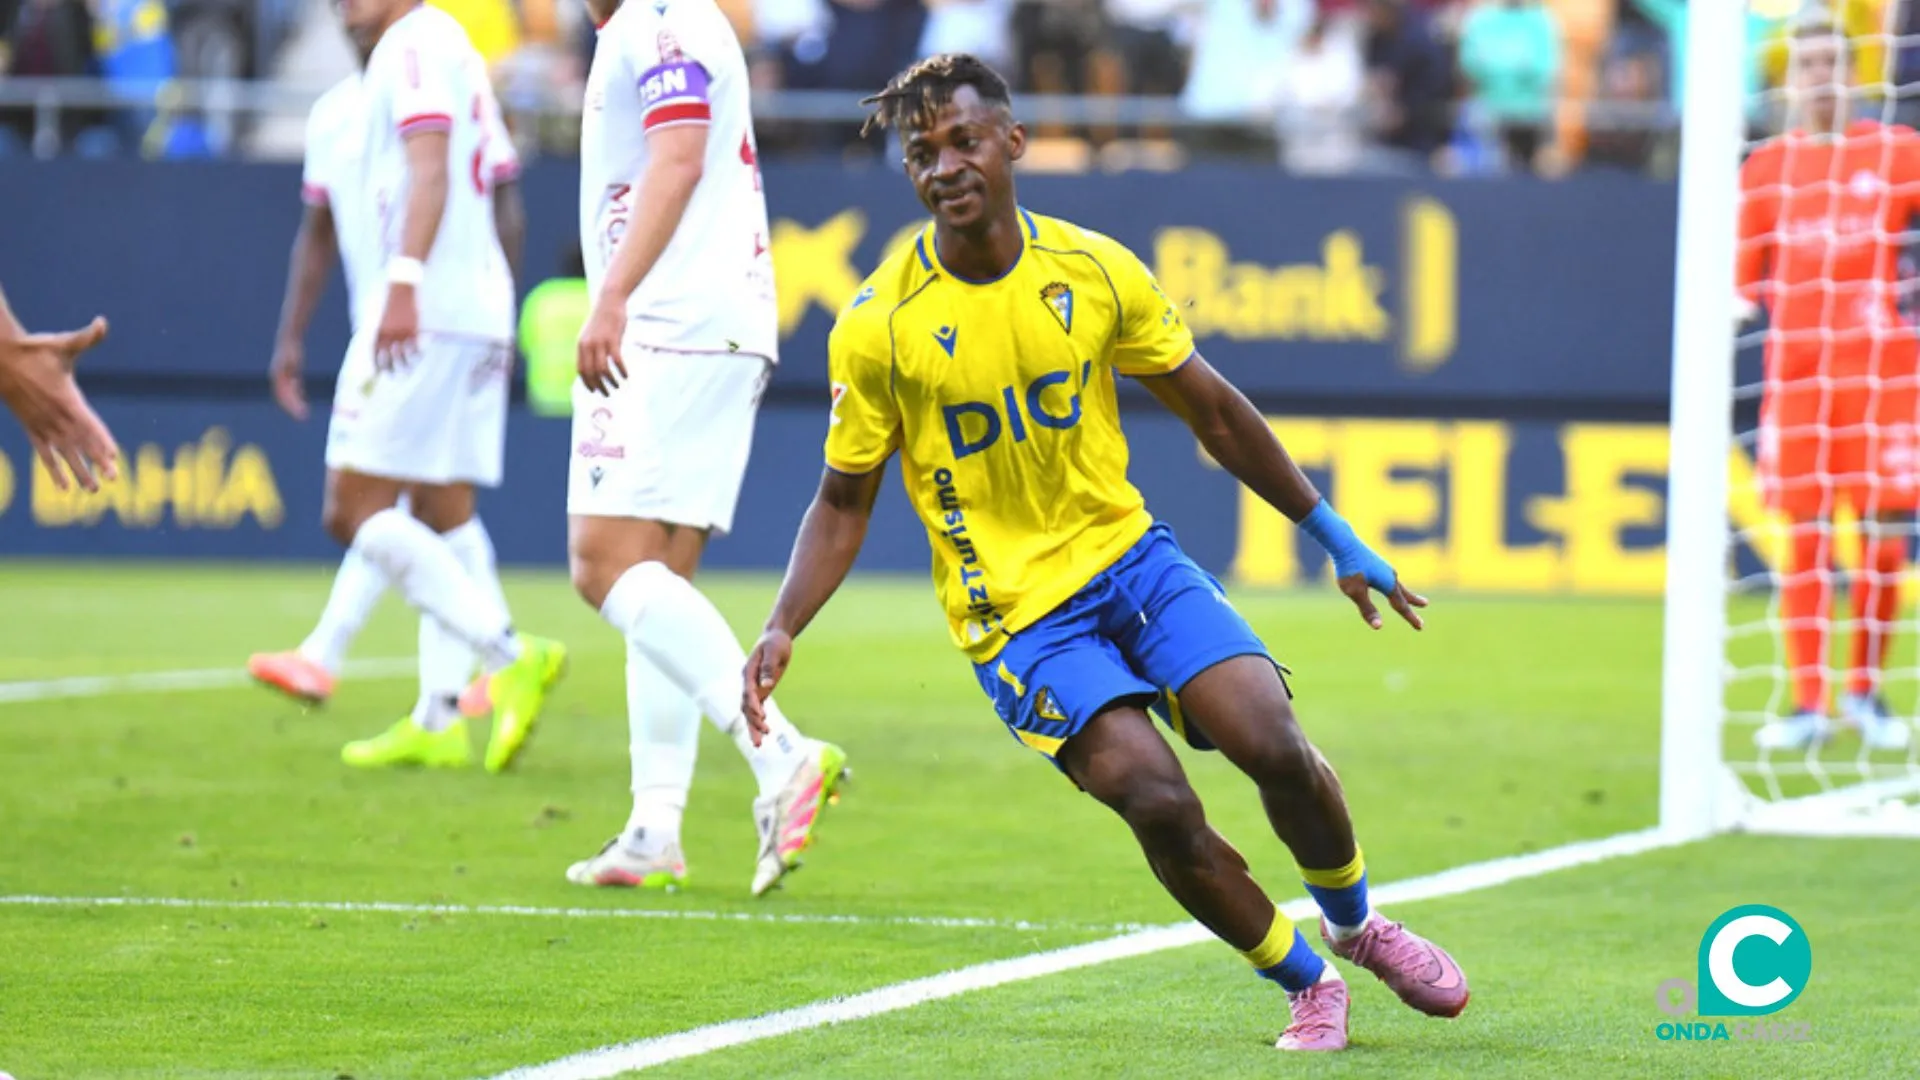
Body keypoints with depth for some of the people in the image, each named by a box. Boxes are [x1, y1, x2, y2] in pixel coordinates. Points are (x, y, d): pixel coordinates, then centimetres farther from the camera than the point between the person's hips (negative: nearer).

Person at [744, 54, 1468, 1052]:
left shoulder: (1098, 273, -3)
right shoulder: (877, 327, -10)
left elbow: (1213, 412, 10)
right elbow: (845, 501, 0)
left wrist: (1334, 537, 13)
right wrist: (783, 627, -16)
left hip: (1129, 554, 3)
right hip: (1013, 612, -3)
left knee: (1274, 746, -15)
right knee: (1158, 802, -22)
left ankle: (1355, 926, 16)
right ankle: (1307, 986, 1)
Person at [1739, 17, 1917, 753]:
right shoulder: (1767, 168, 10)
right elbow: (1742, 277, 13)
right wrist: (1739, 302, -8)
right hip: (1796, 373, 1)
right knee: (1804, 538, -2)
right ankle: (1808, 702, 2)